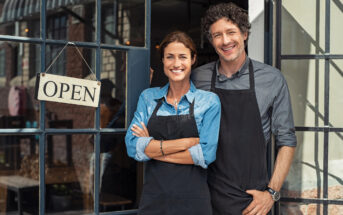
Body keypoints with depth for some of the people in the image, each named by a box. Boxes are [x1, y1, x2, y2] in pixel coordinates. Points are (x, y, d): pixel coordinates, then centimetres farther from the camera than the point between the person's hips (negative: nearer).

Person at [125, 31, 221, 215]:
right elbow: (133, 147, -7)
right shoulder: (148, 97, 4)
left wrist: (153, 148, -10)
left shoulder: (209, 101, -2)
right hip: (153, 198, 2)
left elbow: (206, 154, -12)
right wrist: (186, 142, -14)